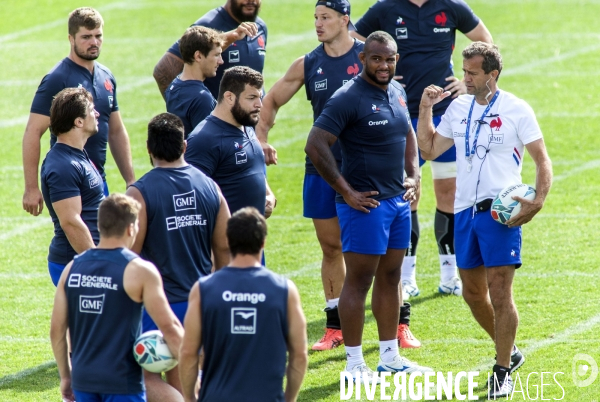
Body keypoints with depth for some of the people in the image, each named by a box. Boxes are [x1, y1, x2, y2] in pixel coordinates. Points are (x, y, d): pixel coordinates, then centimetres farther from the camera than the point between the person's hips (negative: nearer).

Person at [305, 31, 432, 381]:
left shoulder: (397, 92, 9)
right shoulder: (349, 98, -15)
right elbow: (315, 146, -19)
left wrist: (414, 176, 13)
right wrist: (346, 191, -17)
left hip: (399, 200, 8)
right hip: (366, 203, -8)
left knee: (390, 278, 14)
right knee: (359, 280, -3)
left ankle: (390, 356, 22)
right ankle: (354, 363, 1)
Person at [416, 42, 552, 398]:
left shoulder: (516, 110, -6)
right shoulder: (458, 108, 10)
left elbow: (543, 160, -5)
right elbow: (430, 150, 15)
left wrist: (538, 201, -19)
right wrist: (425, 110, 5)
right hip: (465, 210, 6)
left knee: (500, 292, -9)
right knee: (473, 293, 12)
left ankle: (503, 372, 0)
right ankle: (510, 351, 31)